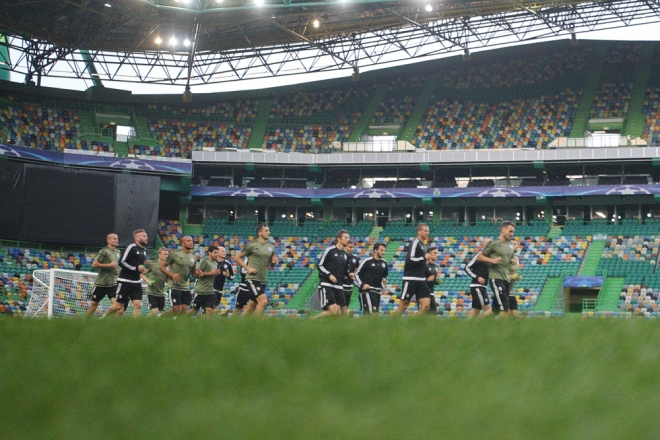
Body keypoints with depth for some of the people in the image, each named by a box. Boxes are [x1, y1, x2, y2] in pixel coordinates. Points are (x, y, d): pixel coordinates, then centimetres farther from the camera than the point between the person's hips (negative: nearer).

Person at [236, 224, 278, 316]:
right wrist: (248, 268, -12)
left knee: (251, 307, 12)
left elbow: (271, 265, 23)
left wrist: (274, 262, -1)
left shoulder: (271, 247, 12)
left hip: (263, 280, 7)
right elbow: (238, 257, -1)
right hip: (252, 278, -7)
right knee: (264, 301, -21)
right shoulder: (252, 245, -6)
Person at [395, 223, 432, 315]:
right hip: (411, 279, -8)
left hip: (421, 280, 8)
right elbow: (410, 260, -21)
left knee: (426, 304, -3)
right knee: (403, 305, -2)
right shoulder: (415, 243, -11)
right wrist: (424, 258, -15)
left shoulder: (423, 245, 17)